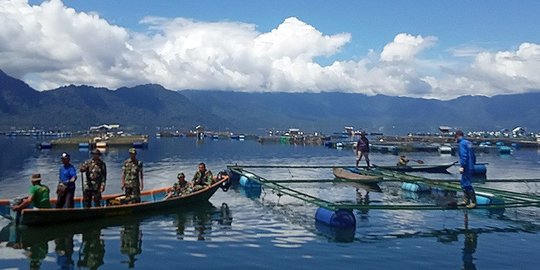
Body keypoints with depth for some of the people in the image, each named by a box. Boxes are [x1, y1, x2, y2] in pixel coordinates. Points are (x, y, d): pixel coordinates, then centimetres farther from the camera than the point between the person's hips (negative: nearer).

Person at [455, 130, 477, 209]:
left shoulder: (462, 143, -13)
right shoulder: (469, 143, 15)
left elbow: (464, 155, -22)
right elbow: (473, 155, 20)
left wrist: (462, 166, -22)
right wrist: (473, 163, 26)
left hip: (466, 168, -10)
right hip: (470, 166, 10)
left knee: (467, 184, -7)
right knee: (463, 183, 17)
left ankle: (473, 202, -6)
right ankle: (466, 200, 22)